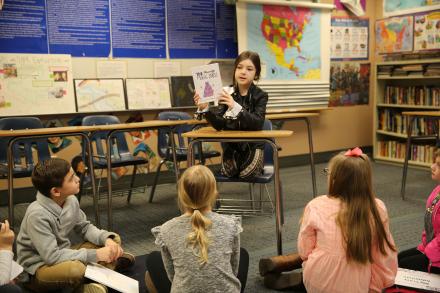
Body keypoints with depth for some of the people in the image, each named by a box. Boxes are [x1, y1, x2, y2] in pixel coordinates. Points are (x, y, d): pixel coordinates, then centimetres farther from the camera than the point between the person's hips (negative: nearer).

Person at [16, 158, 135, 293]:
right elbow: (52, 256, -31)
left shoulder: (71, 200, -7)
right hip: (38, 268, -7)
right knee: (76, 269, -37)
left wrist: (107, 239, -15)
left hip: (62, 255, 7)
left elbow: (85, 228, 6)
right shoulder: (37, 214, -29)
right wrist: (95, 255, -30)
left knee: (114, 240, 3)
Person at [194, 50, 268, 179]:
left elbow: (257, 123, -27)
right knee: (229, 172, -16)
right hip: (231, 146, 2)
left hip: (253, 146, -2)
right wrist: (204, 109, -31)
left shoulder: (260, 96, -10)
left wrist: (235, 107, -41)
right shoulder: (227, 93, -3)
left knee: (246, 173, -21)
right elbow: (219, 125, -12)